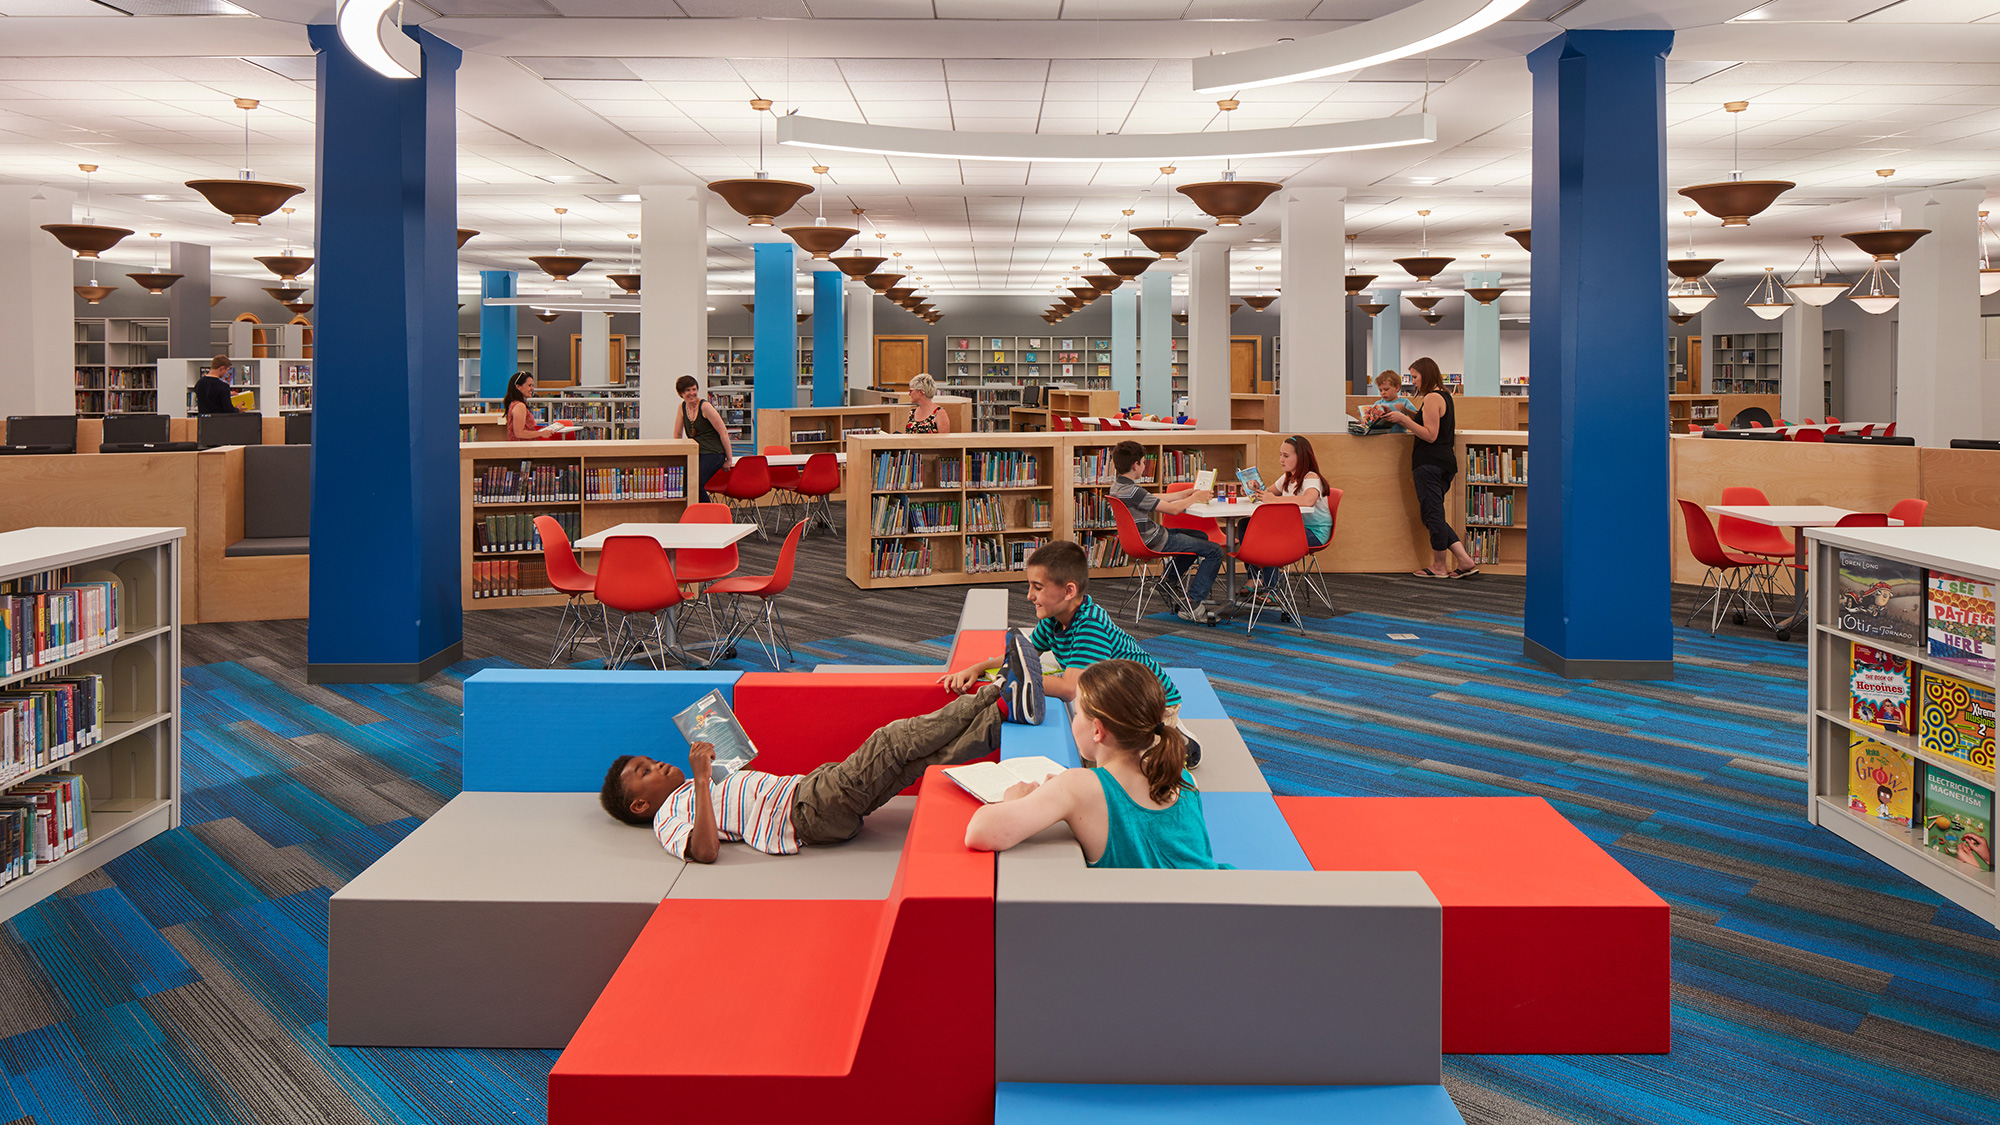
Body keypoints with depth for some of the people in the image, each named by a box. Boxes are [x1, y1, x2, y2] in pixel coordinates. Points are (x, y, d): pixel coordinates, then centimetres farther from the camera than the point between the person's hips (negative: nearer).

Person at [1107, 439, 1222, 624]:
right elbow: (1173, 509, -20)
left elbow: (1154, 498, 15)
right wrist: (1195, 497, -3)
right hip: (1155, 543, -10)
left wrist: (1185, 493, 14)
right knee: (1214, 552, -7)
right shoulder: (1132, 491, -27)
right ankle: (1192, 606, -9)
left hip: (1143, 538, 10)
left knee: (1200, 537, 28)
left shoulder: (1117, 486, 4)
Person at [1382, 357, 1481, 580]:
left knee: (1433, 515, -1)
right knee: (1435, 517, 13)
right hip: (1444, 462, 10)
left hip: (1430, 464, -10)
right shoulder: (1445, 396, 19)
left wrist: (1404, 419, -15)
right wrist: (1406, 421, 20)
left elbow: (1430, 435, -18)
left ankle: (1439, 567, 7)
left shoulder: (1432, 398, -12)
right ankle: (1465, 561, 7)